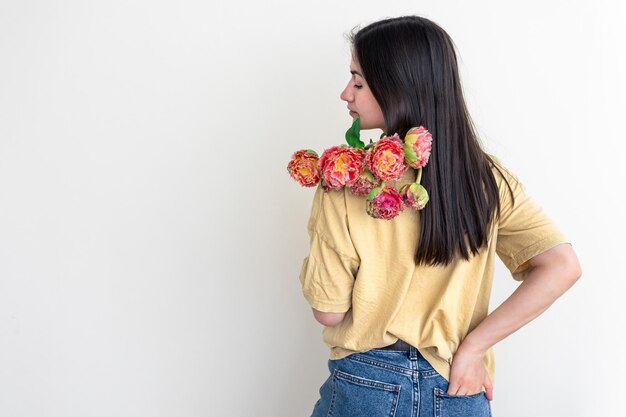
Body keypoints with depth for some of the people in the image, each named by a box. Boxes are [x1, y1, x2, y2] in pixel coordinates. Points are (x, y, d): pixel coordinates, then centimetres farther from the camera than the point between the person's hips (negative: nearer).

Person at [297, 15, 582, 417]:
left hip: (365, 384, -2)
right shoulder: (488, 178, -6)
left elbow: (329, 311, -11)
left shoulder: (344, 183, -17)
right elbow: (562, 266, -13)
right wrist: (472, 346, -10)